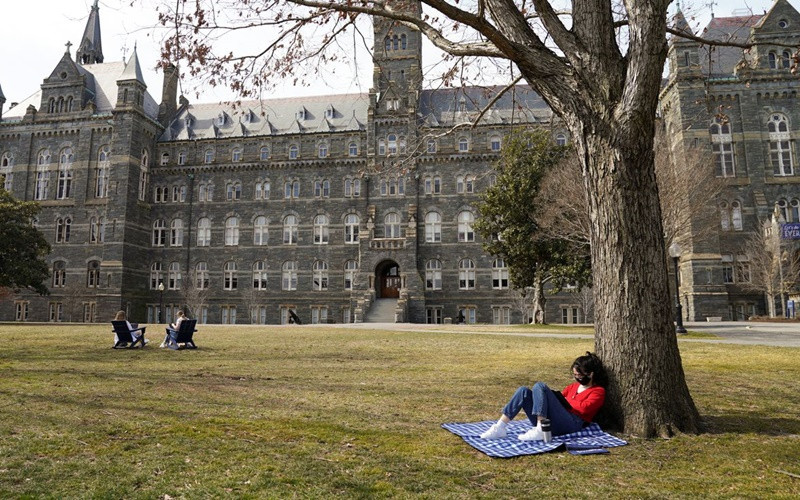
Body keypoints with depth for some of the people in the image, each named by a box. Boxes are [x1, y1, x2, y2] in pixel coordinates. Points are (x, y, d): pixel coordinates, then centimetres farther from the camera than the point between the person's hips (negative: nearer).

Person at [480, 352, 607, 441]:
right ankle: (499, 428, -24)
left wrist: (564, 400, -1)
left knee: (540, 386, -23)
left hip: (571, 424, -7)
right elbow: (561, 397, 23)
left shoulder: (598, 391, 9)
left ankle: (540, 431, -36)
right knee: (524, 391, -13)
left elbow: (583, 408, -9)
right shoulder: (573, 386, 30)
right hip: (548, 422, 7)